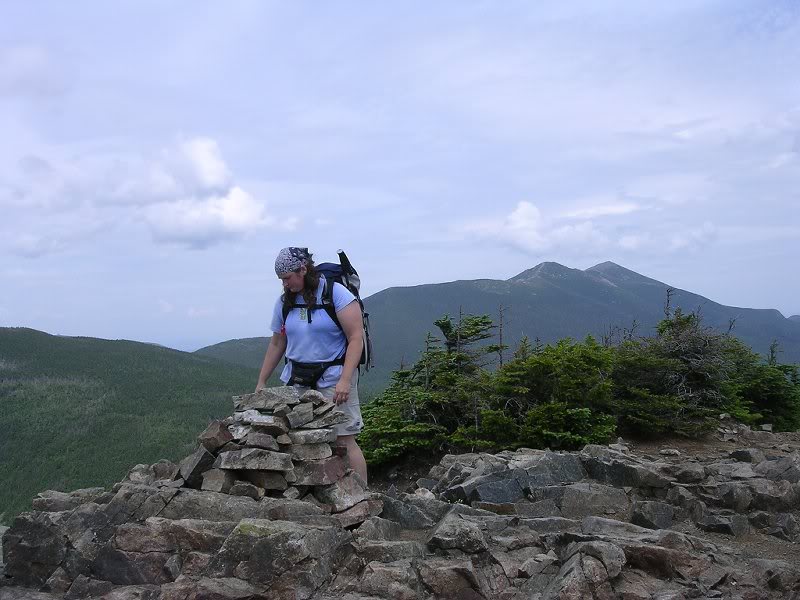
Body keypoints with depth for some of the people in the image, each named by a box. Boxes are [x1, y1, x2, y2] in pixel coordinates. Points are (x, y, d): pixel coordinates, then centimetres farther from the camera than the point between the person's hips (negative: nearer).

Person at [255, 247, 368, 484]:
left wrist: (344, 380, -18)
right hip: (297, 380, 5)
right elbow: (276, 344, 19)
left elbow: (356, 337, -10)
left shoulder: (335, 293, -7)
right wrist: (260, 384, 18)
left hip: (333, 376, -5)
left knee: (343, 440, -9)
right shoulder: (284, 302, 10)